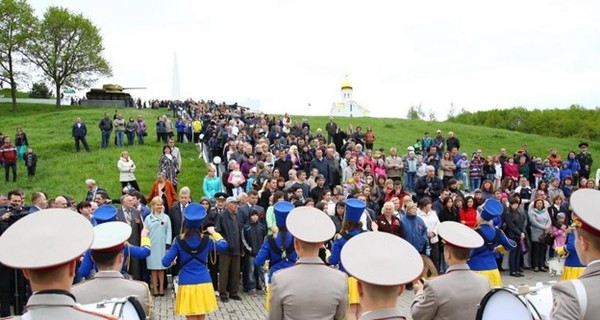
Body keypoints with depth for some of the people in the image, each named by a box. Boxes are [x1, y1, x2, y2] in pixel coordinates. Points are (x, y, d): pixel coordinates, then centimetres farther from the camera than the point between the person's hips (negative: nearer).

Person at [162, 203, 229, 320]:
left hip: (187, 284, -1)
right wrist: (214, 233, 29)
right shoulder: (206, 239, 0)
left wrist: (174, 260, 17)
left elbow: (166, 263, -5)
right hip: (203, 283, 2)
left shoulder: (179, 241, -5)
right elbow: (224, 245, 18)